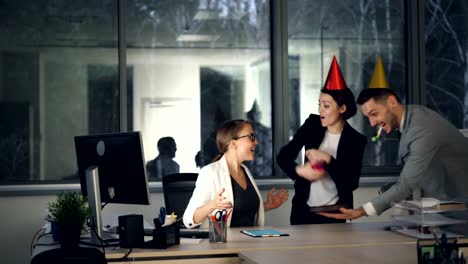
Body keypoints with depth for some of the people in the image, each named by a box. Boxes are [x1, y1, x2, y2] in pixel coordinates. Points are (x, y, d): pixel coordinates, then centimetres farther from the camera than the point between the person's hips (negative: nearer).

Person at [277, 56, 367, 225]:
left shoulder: (356, 140, -10)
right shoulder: (312, 125, -2)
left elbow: (352, 183, -15)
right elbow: (283, 157, -2)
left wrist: (328, 159, -24)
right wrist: (299, 171, -21)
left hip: (333, 213, -2)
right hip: (303, 209, 2)